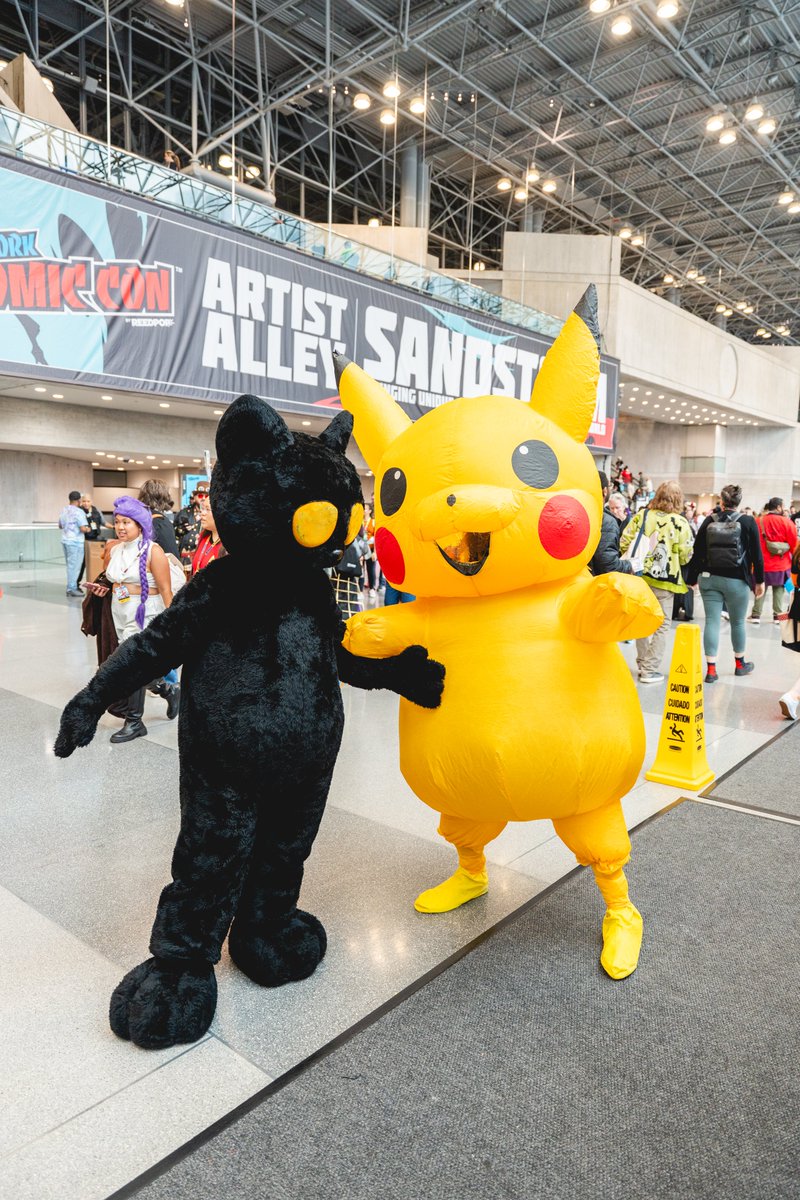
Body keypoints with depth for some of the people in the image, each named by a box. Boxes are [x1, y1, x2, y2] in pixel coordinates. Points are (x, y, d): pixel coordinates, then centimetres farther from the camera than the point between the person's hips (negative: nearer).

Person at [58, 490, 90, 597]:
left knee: (70, 565, 15)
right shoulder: (79, 512, -14)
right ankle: (71, 588, 1)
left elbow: (60, 526, 21)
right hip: (75, 542, -8)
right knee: (74, 566, -2)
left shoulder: (63, 511, 10)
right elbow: (83, 529, -19)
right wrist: (88, 529, 0)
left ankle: (72, 586, 19)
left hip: (65, 540, 8)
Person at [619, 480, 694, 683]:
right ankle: (650, 670, 7)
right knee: (661, 625, 7)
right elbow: (685, 555, -4)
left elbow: (624, 542, -1)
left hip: (639, 576, 3)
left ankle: (642, 663, 25)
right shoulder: (679, 522, -8)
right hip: (664, 580, -3)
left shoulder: (641, 515, -2)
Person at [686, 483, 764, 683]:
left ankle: (711, 669, -1)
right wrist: (759, 581, 6)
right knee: (738, 622, 14)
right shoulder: (748, 522, -5)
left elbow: (697, 552, 1)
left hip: (709, 579, 1)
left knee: (712, 621, 2)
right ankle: (740, 664, 31)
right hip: (737, 580, -1)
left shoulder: (709, 521, 0)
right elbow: (756, 555, -4)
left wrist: (692, 578, 10)